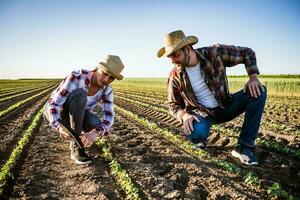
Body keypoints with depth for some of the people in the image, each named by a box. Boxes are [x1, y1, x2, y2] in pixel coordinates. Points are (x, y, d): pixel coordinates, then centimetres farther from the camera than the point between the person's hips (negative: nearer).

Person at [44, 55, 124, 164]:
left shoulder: (107, 89, -16)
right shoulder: (76, 77, -32)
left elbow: (109, 117, -23)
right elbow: (53, 105, -32)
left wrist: (96, 132, -45)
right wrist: (60, 127, -52)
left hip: (77, 116, 3)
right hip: (55, 111, -3)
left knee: (98, 127, -32)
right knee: (80, 94, -37)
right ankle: (76, 147, -26)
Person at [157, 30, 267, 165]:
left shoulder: (215, 53, -16)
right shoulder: (175, 76, -14)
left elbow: (247, 53, -4)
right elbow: (173, 104, -2)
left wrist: (253, 76, -19)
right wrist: (184, 115, -24)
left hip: (225, 106, 2)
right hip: (201, 113, -2)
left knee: (259, 91, -22)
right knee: (194, 134, -38)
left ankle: (244, 147, -18)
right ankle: (201, 138, 5)